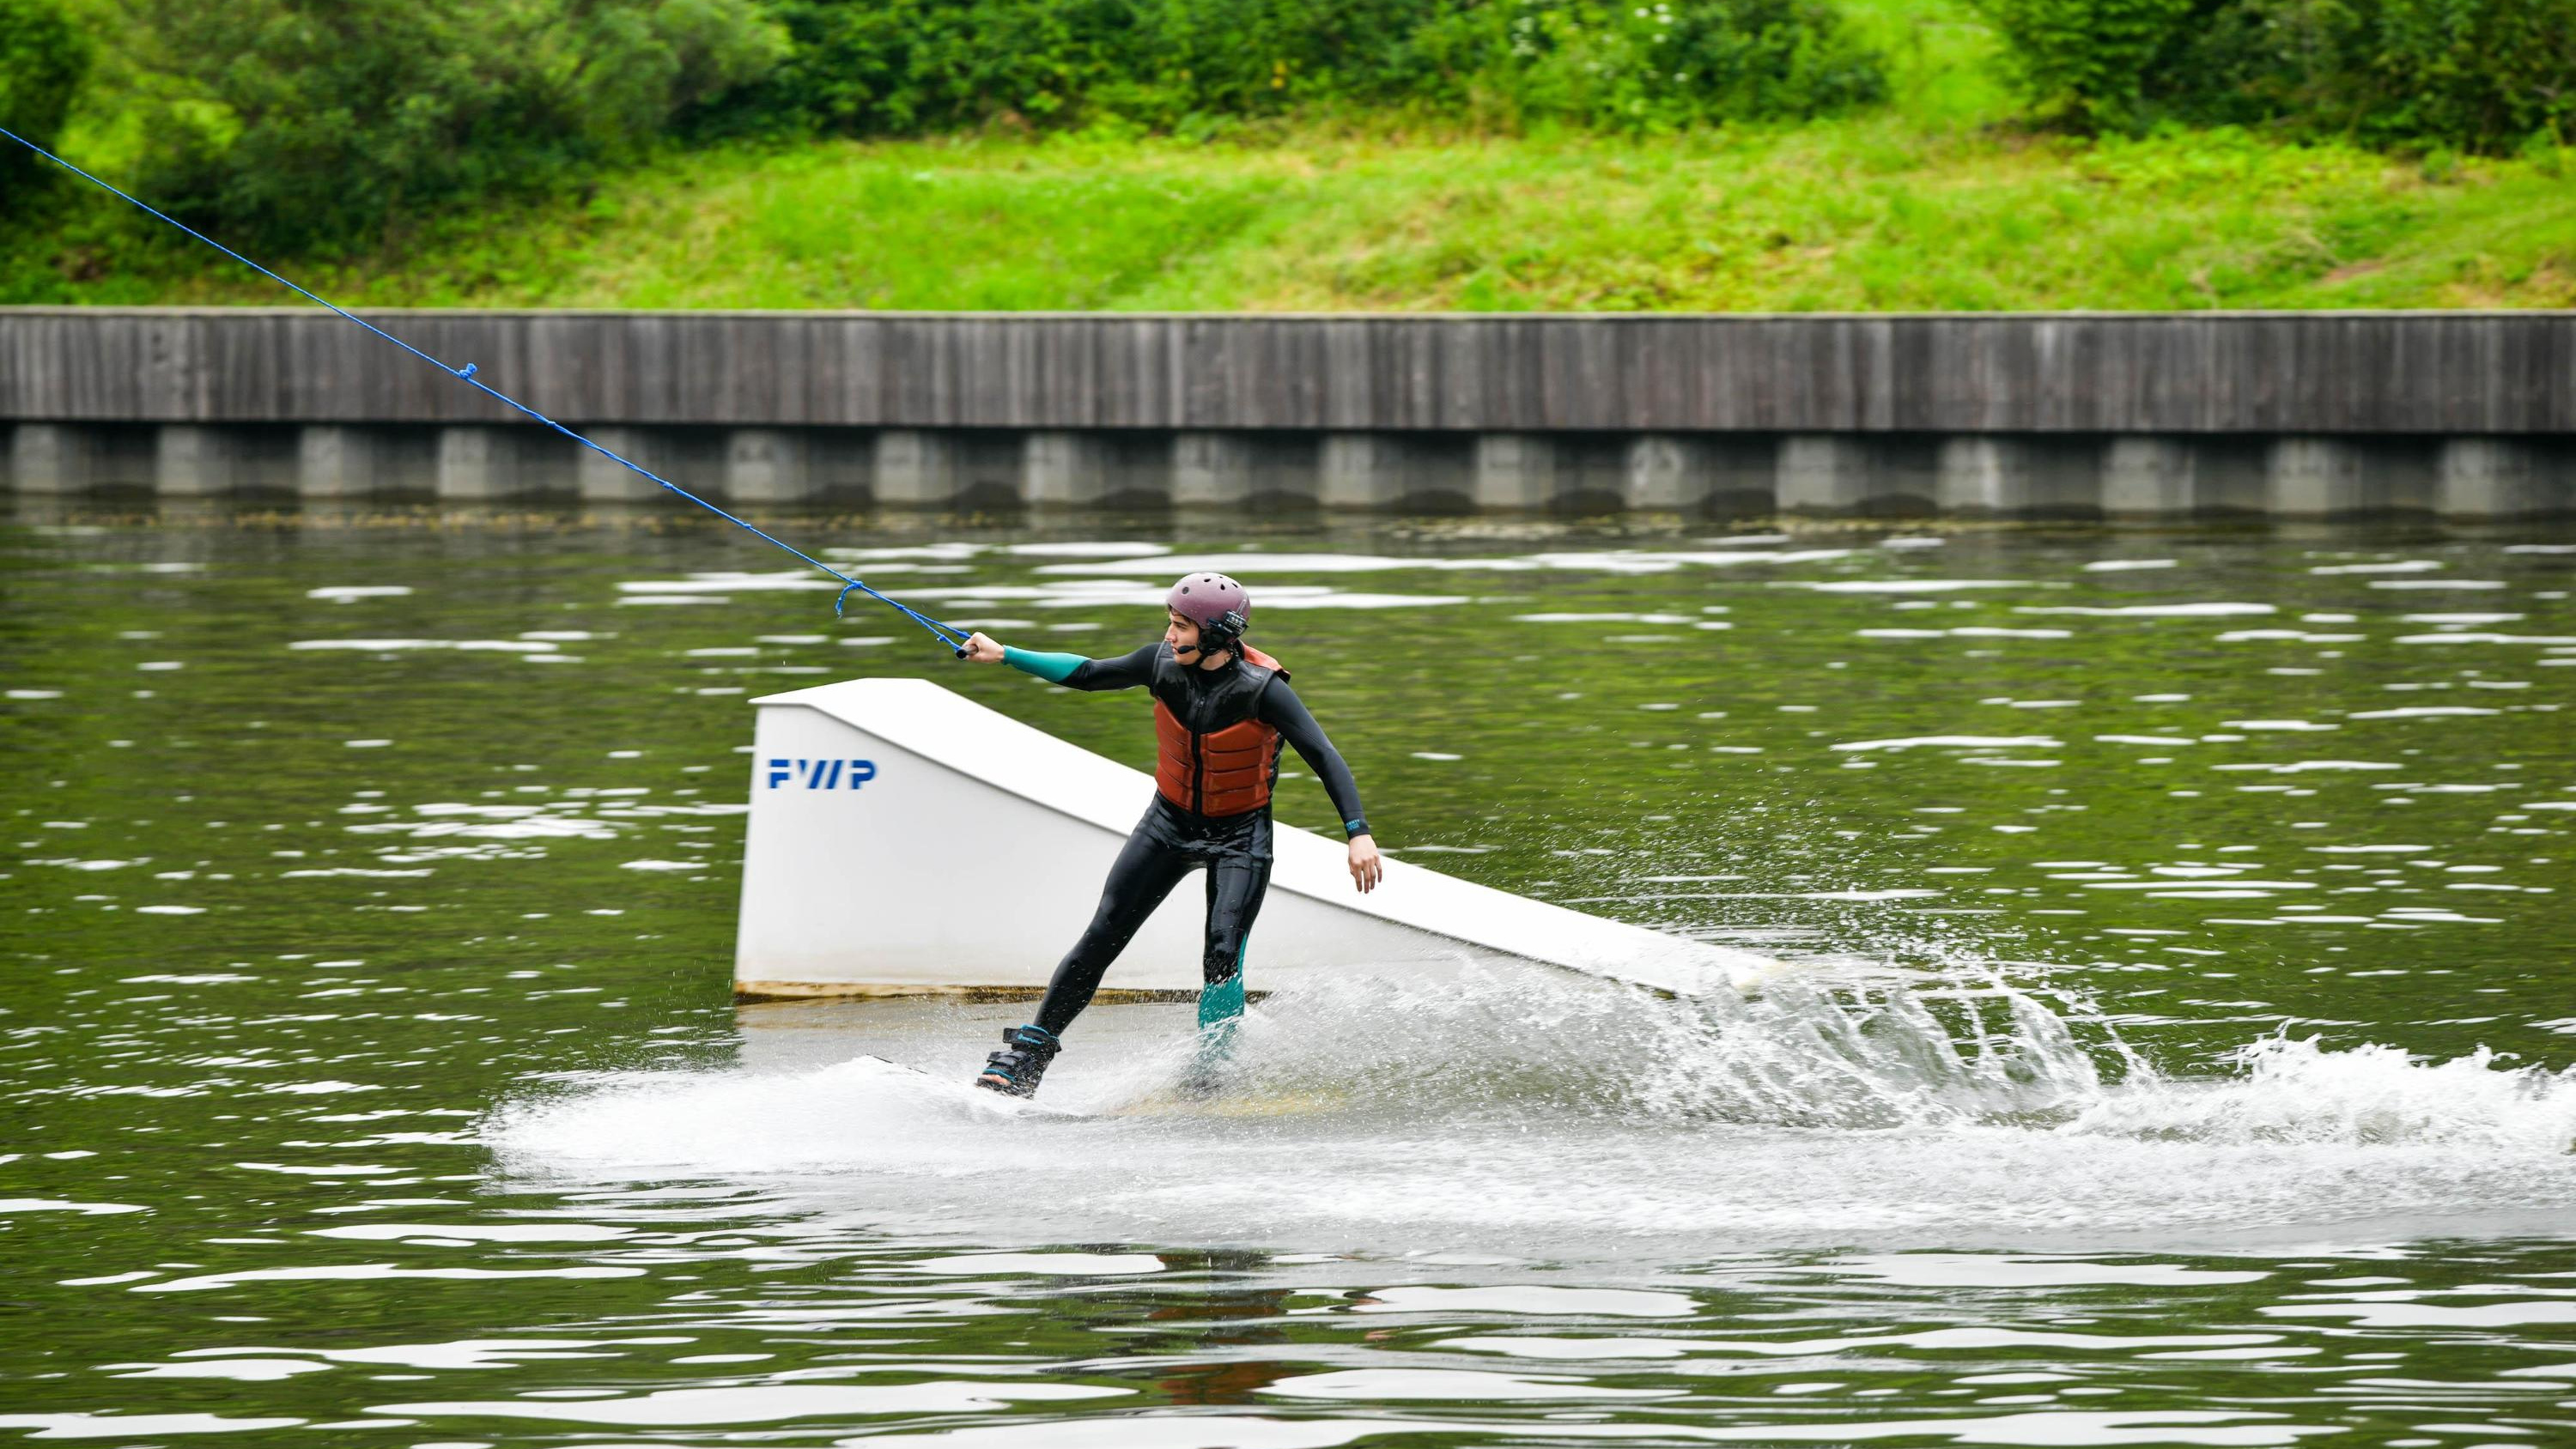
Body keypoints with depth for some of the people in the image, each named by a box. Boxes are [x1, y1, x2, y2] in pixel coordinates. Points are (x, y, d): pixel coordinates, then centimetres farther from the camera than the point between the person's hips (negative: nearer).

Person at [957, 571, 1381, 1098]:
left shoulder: (1261, 689, -25)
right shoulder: (1165, 663, -12)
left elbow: (1324, 757, -28)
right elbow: (1089, 675, 5)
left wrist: (1358, 833, -38)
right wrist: (1005, 657, 6)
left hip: (1239, 834, -4)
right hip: (1171, 821, 4)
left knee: (1223, 952, -19)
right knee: (1102, 937, 0)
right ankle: (1028, 1053, 6)